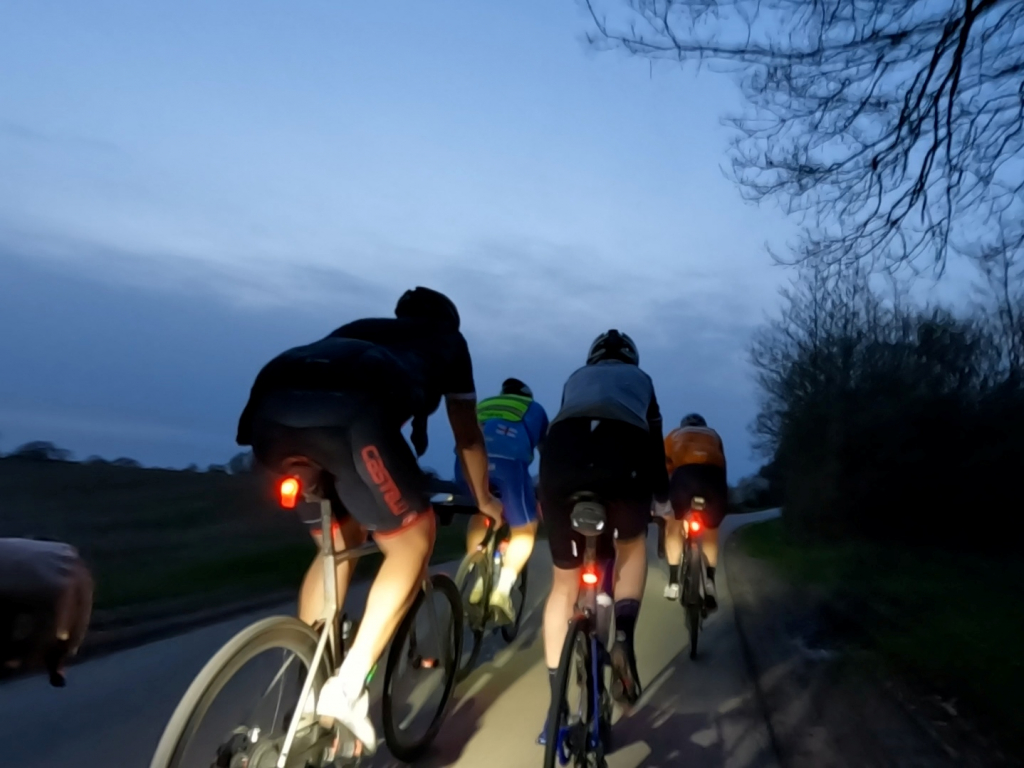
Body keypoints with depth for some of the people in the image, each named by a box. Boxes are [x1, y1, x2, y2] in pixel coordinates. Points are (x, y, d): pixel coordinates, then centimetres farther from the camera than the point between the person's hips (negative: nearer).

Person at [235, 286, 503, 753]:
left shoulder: (362, 329, 44)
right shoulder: (448, 340, 34)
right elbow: (468, 437, 40)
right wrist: (483, 500, 56)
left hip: (270, 407, 6)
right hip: (347, 412, -6)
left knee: (338, 544, 26)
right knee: (412, 541, 15)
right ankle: (348, 687, 5)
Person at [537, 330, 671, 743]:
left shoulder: (576, 378, 40)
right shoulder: (640, 378, 36)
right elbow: (654, 441, 36)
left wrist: (550, 498, 50)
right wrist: (662, 498, 49)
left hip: (561, 452, 1)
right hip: (624, 450, -1)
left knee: (565, 580, 17)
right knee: (631, 544, 29)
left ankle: (557, 705, 19)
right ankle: (623, 638, 5)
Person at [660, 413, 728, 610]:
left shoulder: (674, 435, 36)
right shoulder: (713, 434, 39)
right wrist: (720, 496, 49)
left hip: (685, 472, -1)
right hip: (714, 473, 1)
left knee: (673, 524, 23)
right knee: (711, 530, 25)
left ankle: (673, 581, 17)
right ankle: (710, 580, 9)